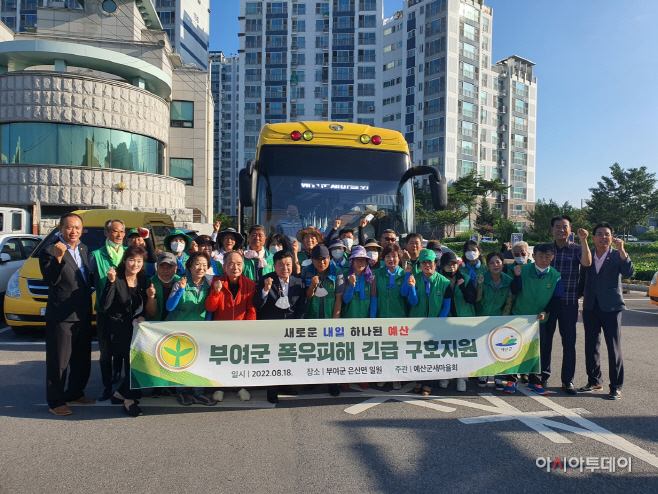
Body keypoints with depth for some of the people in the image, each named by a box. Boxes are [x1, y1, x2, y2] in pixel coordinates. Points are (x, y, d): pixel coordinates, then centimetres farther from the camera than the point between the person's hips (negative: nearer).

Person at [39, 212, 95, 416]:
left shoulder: (83, 249, 11)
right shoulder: (49, 251, -11)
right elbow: (50, 280, -24)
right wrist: (58, 258, -35)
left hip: (83, 315, 7)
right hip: (61, 317, -7)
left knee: (82, 360, 17)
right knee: (58, 361, 2)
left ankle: (74, 394, 32)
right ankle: (56, 402, 15)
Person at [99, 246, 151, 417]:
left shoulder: (144, 281, 9)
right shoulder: (116, 279, -5)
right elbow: (104, 305, -18)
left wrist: (151, 297, -6)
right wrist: (111, 282, -24)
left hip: (135, 326, 4)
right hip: (118, 327, -4)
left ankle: (121, 393, 0)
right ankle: (129, 398, -8)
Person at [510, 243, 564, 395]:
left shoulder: (555, 276, -3)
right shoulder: (524, 270, -8)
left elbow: (556, 299, 1)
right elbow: (514, 291, -13)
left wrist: (545, 312, -13)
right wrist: (517, 276, -28)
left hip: (540, 319, 2)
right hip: (518, 316, -2)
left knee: (538, 351, 9)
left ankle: (535, 381, 25)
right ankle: (511, 380, 18)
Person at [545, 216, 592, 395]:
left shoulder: (577, 249, 3)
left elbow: (587, 263, -18)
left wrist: (584, 241, -26)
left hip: (569, 303, -1)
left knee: (569, 342, 2)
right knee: (545, 340, 8)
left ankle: (568, 380, 12)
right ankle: (543, 375, 22)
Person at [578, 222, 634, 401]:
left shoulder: (617, 256, -2)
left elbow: (629, 273, -20)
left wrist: (621, 250, -26)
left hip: (611, 307, -4)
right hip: (590, 306, 4)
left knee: (614, 347, -1)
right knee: (591, 346, 10)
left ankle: (616, 386, 9)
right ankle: (594, 381, 24)